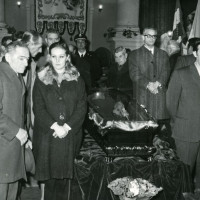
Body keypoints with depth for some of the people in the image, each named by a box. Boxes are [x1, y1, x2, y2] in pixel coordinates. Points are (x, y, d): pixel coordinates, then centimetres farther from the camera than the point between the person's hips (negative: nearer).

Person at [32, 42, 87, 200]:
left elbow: (82, 106, 0)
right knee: (49, 173, 2)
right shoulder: (41, 80, 3)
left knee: (65, 173, 5)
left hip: (70, 135, 1)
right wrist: (55, 126, -13)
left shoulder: (77, 79, 5)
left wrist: (67, 127, -10)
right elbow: (38, 108, -2)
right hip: (47, 135, 0)